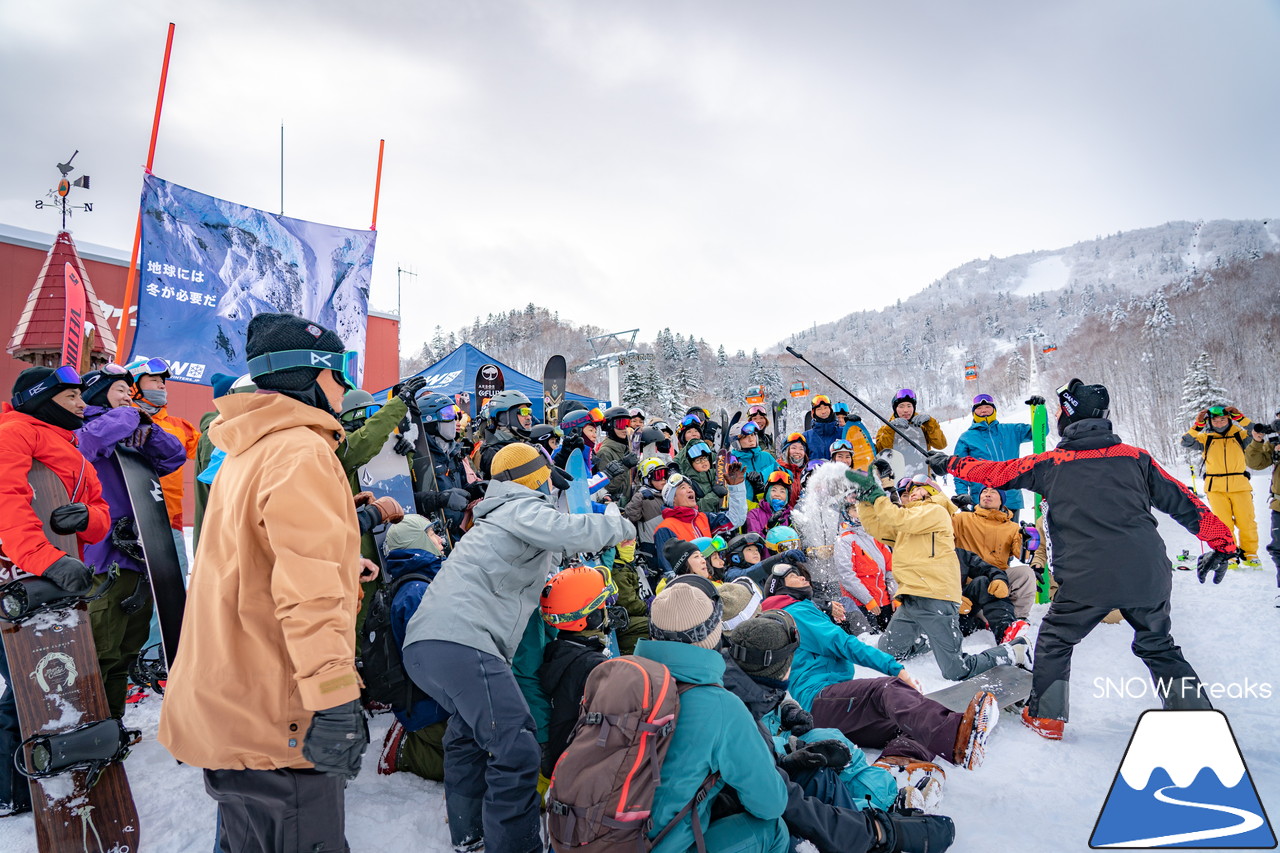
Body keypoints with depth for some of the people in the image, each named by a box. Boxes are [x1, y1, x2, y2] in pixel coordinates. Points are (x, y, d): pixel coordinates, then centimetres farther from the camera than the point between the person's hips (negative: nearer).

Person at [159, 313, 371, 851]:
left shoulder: (243, 454, 15)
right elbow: (310, 590, -27)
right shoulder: (302, 452, -17)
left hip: (224, 706, 10)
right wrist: (335, 700, -30)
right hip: (276, 724, -10)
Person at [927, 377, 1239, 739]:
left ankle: (1046, 716, 24)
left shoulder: (1051, 464, 3)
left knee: (1054, 641, 20)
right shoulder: (1135, 457, 9)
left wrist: (949, 463, 27)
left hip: (1086, 581, -3)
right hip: (1148, 575, 3)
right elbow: (1183, 501, 13)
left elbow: (995, 473, 13)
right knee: (1159, 647, 25)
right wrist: (1222, 542, 24)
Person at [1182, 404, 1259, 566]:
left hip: (1240, 486, 0)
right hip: (1216, 488, 0)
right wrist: (1198, 425, -14)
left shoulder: (1239, 435, 9)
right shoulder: (1206, 438, 8)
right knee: (1223, 523, -1)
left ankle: (1250, 554, 16)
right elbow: (1186, 442, -5)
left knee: (1247, 522, 0)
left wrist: (1239, 417, -13)